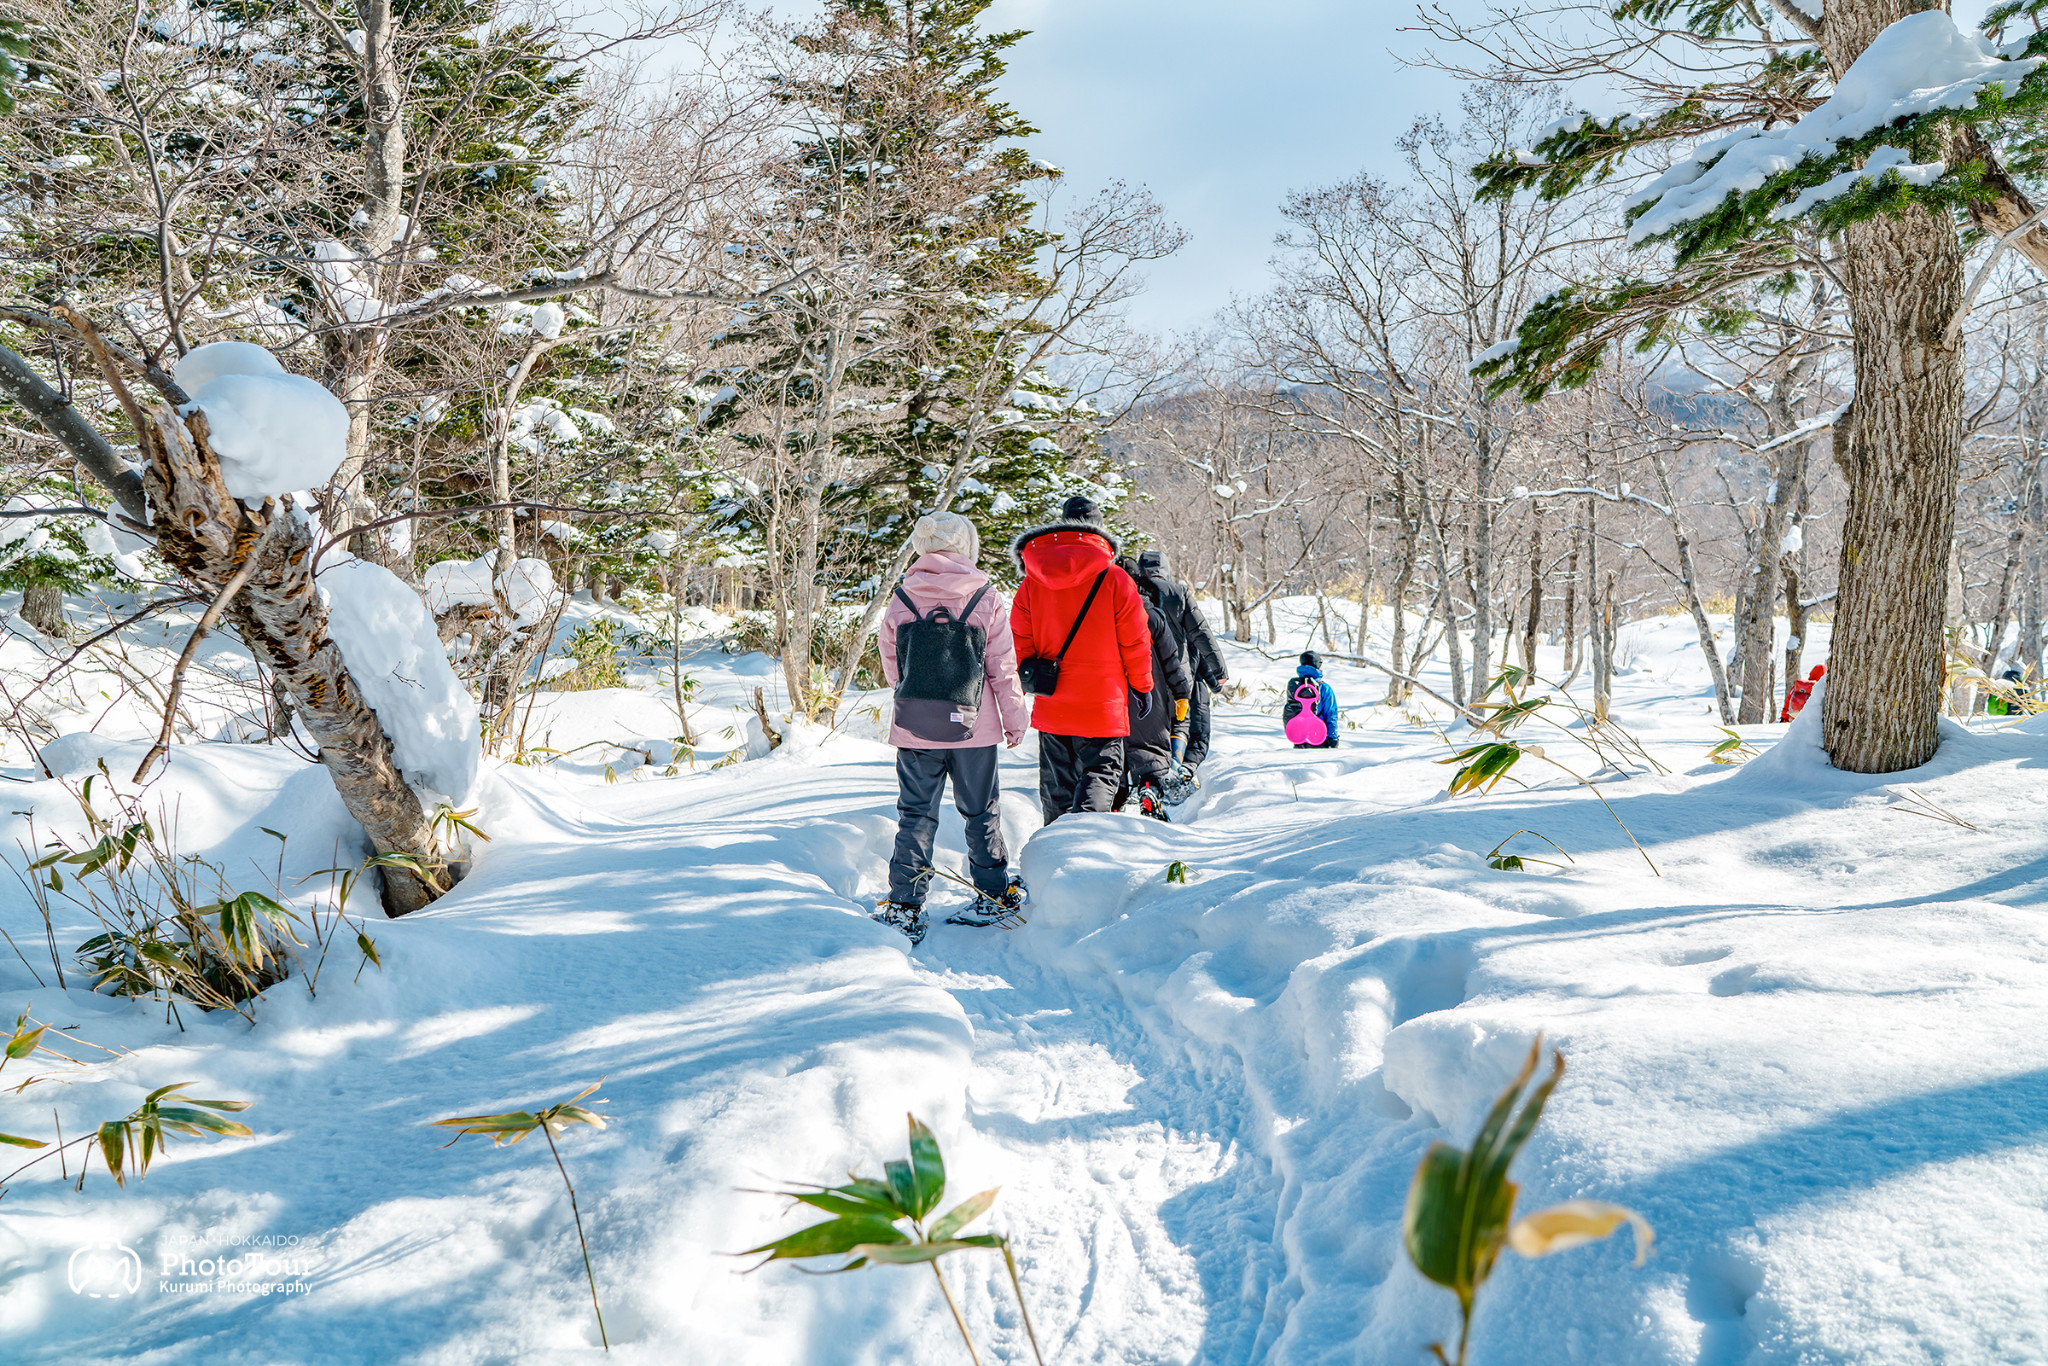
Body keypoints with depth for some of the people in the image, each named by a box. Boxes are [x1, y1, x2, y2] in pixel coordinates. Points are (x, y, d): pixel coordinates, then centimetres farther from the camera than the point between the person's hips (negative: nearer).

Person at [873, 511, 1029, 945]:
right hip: (974, 725, 0)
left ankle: (904, 908, 3)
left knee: (915, 815, 6)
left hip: (914, 726, 1)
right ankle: (997, 895, 24)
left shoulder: (900, 600, -1)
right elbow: (1003, 666, -2)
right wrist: (1014, 718, 8)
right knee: (980, 812, 13)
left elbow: (891, 666, 8)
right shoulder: (987, 598, -5)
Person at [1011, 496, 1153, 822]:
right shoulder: (1114, 579, -8)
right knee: (1101, 772, 3)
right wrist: (1143, 685, 10)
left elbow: (1019, 642, 2)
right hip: (1101, 705, -3)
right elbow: (1135, 642, -3)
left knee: (1056, 784, 16)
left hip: (1050, 707, 3)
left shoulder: (1032, 581, 1)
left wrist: (1029, 676, 17)